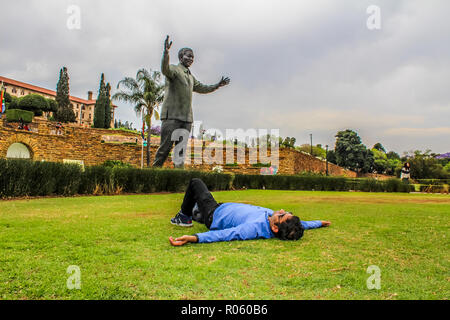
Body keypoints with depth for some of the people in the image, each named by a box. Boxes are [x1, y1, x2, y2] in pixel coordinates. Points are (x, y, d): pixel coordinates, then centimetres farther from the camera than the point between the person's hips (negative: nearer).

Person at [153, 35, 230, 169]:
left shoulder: (191, 76, 25)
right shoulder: (174, 69, 1)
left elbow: (202, 88, 39)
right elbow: (165, 69, -22)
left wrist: (217, 85, 35)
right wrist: (166, 52, -40)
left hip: (186, 118, 7)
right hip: (172, 115, -7)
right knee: (166, 146, -8)